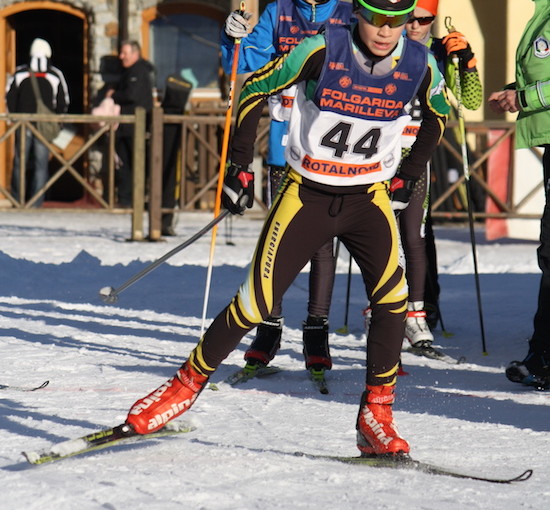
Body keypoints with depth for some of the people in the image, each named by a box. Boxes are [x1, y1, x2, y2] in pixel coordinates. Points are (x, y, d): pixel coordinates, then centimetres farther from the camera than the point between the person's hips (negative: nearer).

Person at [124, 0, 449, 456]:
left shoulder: (419, 65, -8)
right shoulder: (323, 50, -16)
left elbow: (438, 115, 15)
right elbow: (256, 89, -4)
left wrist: (408, 177, 11)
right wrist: (240, 165, -4)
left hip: (370, 198, 2)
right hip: (307, 193, -2)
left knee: (392, 295, -20)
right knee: (256, 302, -4)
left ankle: (376, 418, -10)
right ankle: (188, 385, 17)